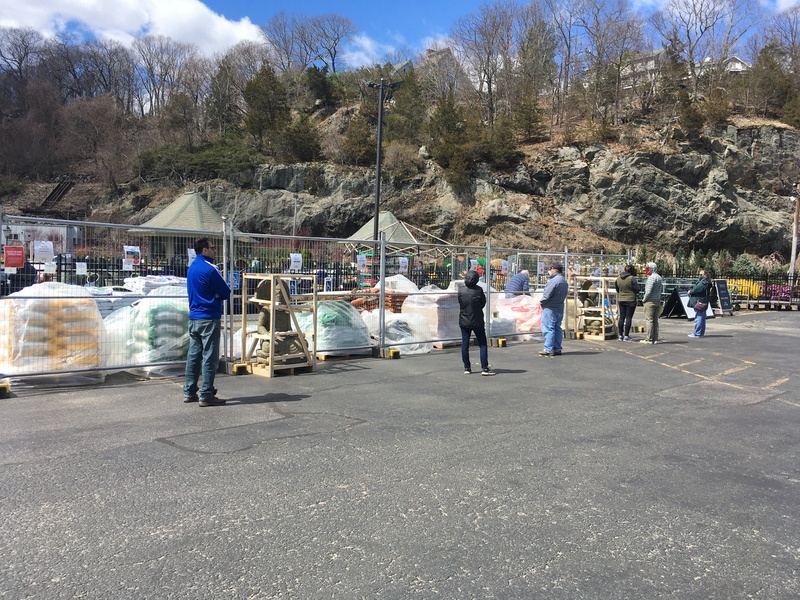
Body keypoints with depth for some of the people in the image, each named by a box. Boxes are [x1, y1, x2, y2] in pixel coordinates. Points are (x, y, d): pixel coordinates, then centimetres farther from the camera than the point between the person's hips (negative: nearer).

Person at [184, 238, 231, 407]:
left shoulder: (192, 267, 14)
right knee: (210, 357, -5)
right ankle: (206, 395, -3)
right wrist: (217, 294, 8)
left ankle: (189, 392, 18)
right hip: (209, 318, -9)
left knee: (194, 355, 12)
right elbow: (226, 293, -11)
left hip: (193, 317, 9)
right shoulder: (209, 269, -15)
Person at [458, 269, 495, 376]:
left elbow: (460, 304, 3)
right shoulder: (479, 290, -13)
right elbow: (483, 303, -2)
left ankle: (467, 368, 13)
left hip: (464, 321, 2)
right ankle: (484, 368, 1)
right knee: (483, 345, 5)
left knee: (465, 345, 9)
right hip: (477, 321, -2)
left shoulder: (460, 290, -7)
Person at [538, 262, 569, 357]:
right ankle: (557, 349, 16)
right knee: (557, 328, 13)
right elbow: (564, 295, 15)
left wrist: (542, 302, -1)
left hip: (550, 308, -9)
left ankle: (548, 349, -5)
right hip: (559, 308, 9)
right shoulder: (564, 281, 13)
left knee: (548, 328, -5)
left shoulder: (554, 280, -19)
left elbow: (547, 294, -20)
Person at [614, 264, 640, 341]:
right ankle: (626, 336, 1)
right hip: (631, 300, -5)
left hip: (621, 300, 5)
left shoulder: (618, 279, 2)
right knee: (628, 318, 0)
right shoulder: (632, 278, -14)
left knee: (621, 317, 10)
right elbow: (637, 290, -11)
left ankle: (620, 335, 12)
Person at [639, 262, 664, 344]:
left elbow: (648, 291, -17)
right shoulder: (659, 277, 16)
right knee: (655, 320, 11)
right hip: (658, 301, 9)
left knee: (648, 320, -7)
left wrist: (644, 299, -6)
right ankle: (655, 338, 13)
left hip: (650, 301, -9)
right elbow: (661, 289, 18)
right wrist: (658, 298, 15)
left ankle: (648, 339, -7)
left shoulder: (651, 278, -13)